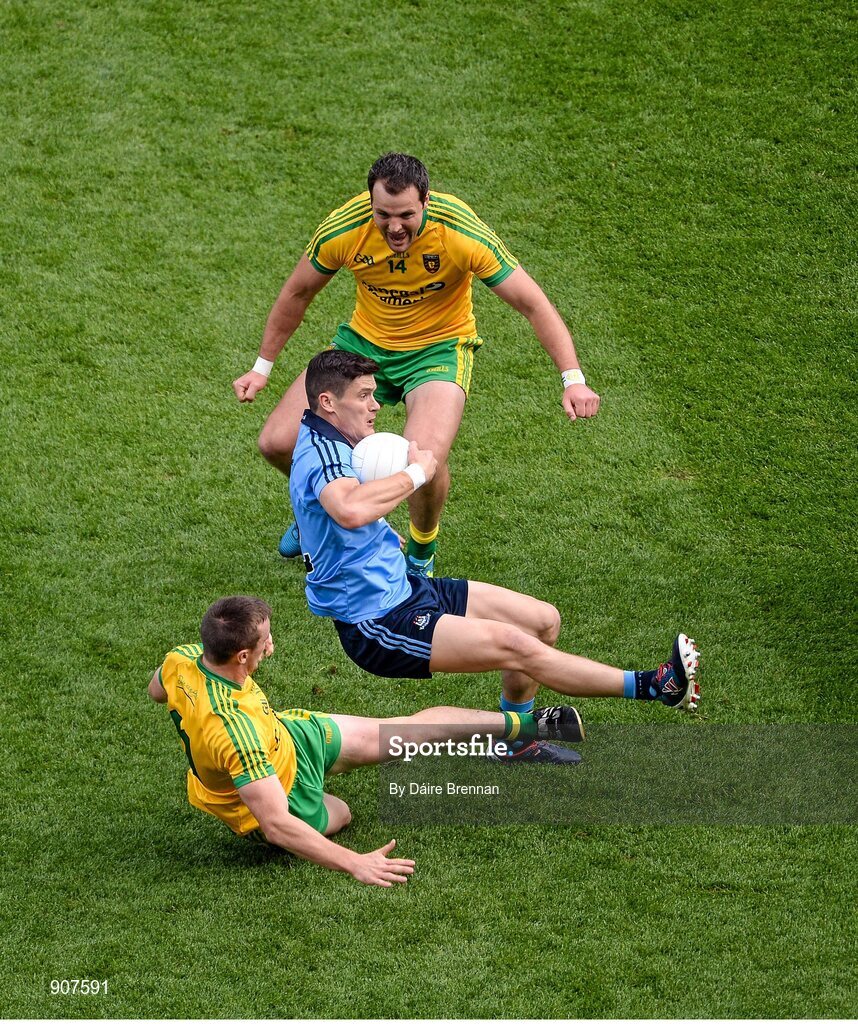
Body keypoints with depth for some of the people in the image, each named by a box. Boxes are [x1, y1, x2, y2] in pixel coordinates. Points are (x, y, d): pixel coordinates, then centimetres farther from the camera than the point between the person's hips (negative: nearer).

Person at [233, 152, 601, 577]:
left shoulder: (462, 233, -28)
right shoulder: (343, 230, -21)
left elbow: (533, 304, -22)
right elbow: (297, 293, 0)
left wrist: (573, 379, -31)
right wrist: (262, 367, 7)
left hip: (438, 347, -3)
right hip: (364, 340, 3)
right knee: (278, 443, -9)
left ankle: (421, 551, 5)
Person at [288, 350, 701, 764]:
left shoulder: (330, 441, 8)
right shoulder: (320, 455, -24)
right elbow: (351, 510, -46)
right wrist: (415, 474, -30)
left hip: (403, 588, 11)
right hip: (376, 625, -11)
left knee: (542, 620, 10)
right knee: (514, 645, -23)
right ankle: (651, 686, -19)